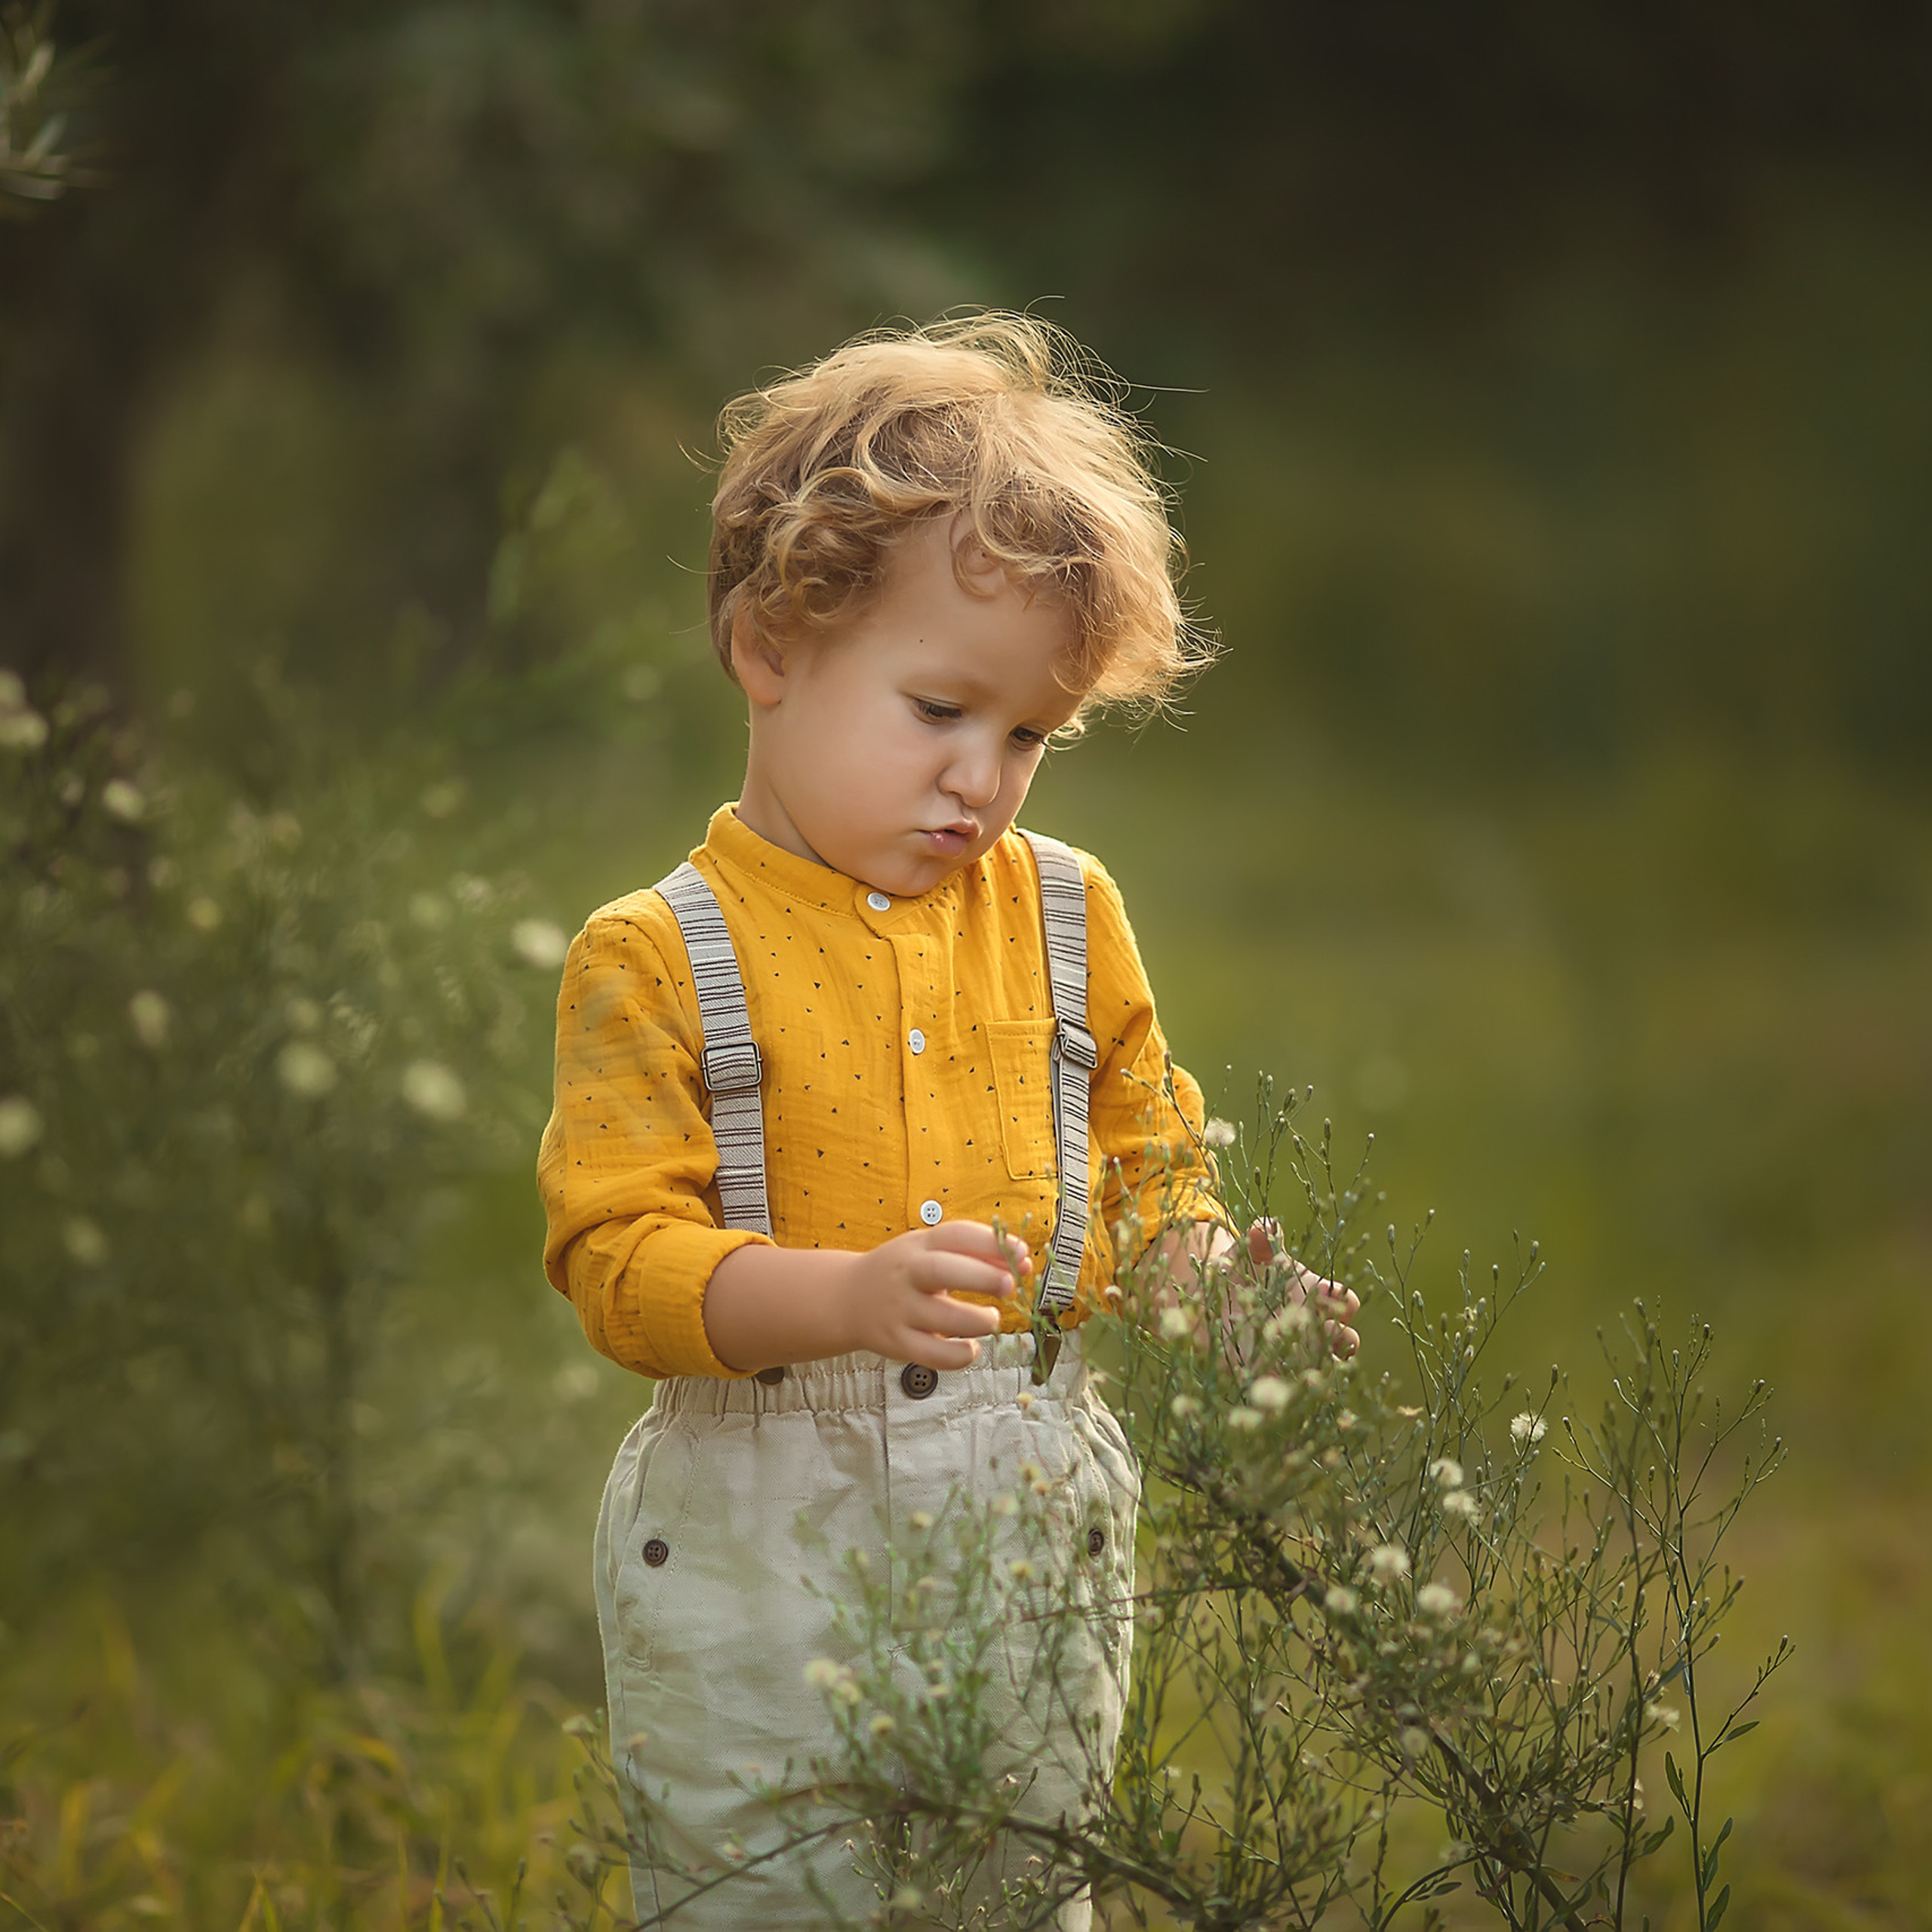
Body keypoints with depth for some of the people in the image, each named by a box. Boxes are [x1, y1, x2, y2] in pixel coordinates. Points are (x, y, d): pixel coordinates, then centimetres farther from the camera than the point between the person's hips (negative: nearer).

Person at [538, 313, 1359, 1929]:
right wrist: (847, 1296, -29)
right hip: (761, 1546, -3)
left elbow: (1144, 1168, 13)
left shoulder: (1063, 917, 6)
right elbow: (623, 1260, -14)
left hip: (1032, 1521, 4)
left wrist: (1204, 1273, -8)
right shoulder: (657, 961, -8)